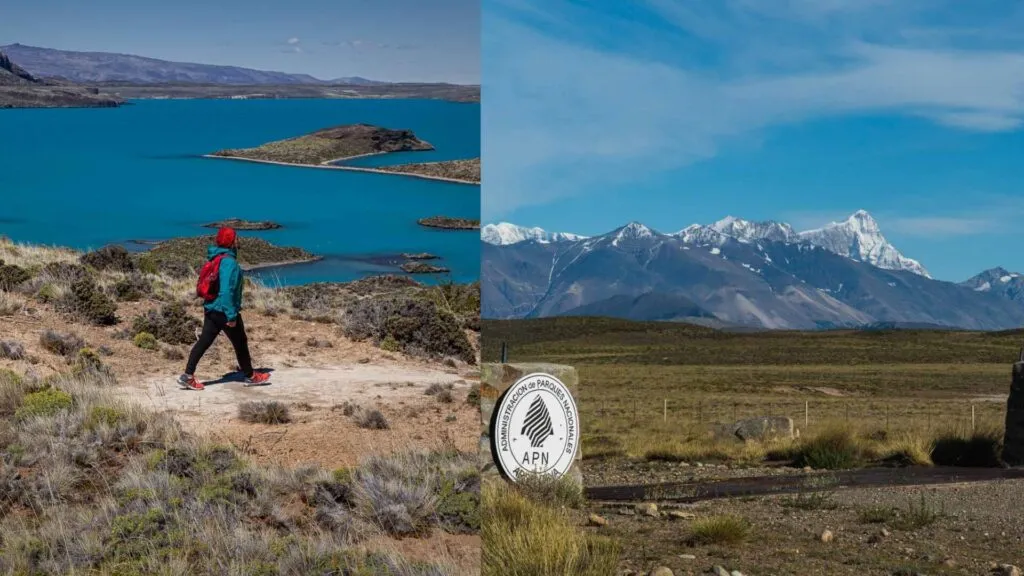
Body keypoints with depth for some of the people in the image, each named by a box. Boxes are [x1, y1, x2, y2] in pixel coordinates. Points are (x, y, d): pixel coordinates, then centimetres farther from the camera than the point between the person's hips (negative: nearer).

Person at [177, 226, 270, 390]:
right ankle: (250, 376, 23)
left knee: (204, 341, 8)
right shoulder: (229, 262, -22)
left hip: (211, 308, 8)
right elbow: (226, 290, -28)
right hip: (224, 311, -8)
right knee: (240, 343, 9)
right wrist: (231, 316, -25)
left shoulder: (216, 258, 9)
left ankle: (188, 375, 3)